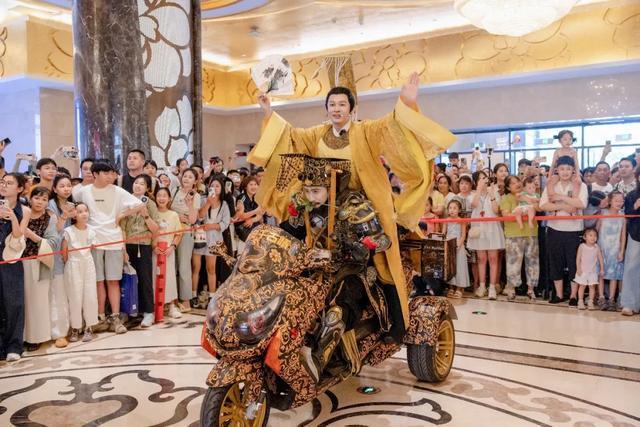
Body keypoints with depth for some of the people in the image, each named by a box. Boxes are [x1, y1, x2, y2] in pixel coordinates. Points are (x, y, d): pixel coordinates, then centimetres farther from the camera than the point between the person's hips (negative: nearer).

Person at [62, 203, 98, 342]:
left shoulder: (91, 231, 0)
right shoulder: (68, 231, -10)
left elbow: (91, 248, 8)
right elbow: (63, 251, -3)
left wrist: (86, 261, 2)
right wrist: (69, 264, 3)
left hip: (88, 265, 3)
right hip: (73, 266, -3)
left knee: (90, 296, 3)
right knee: (75, 297, 2)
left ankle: (89, 328, 14)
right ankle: (75, 328, 16)